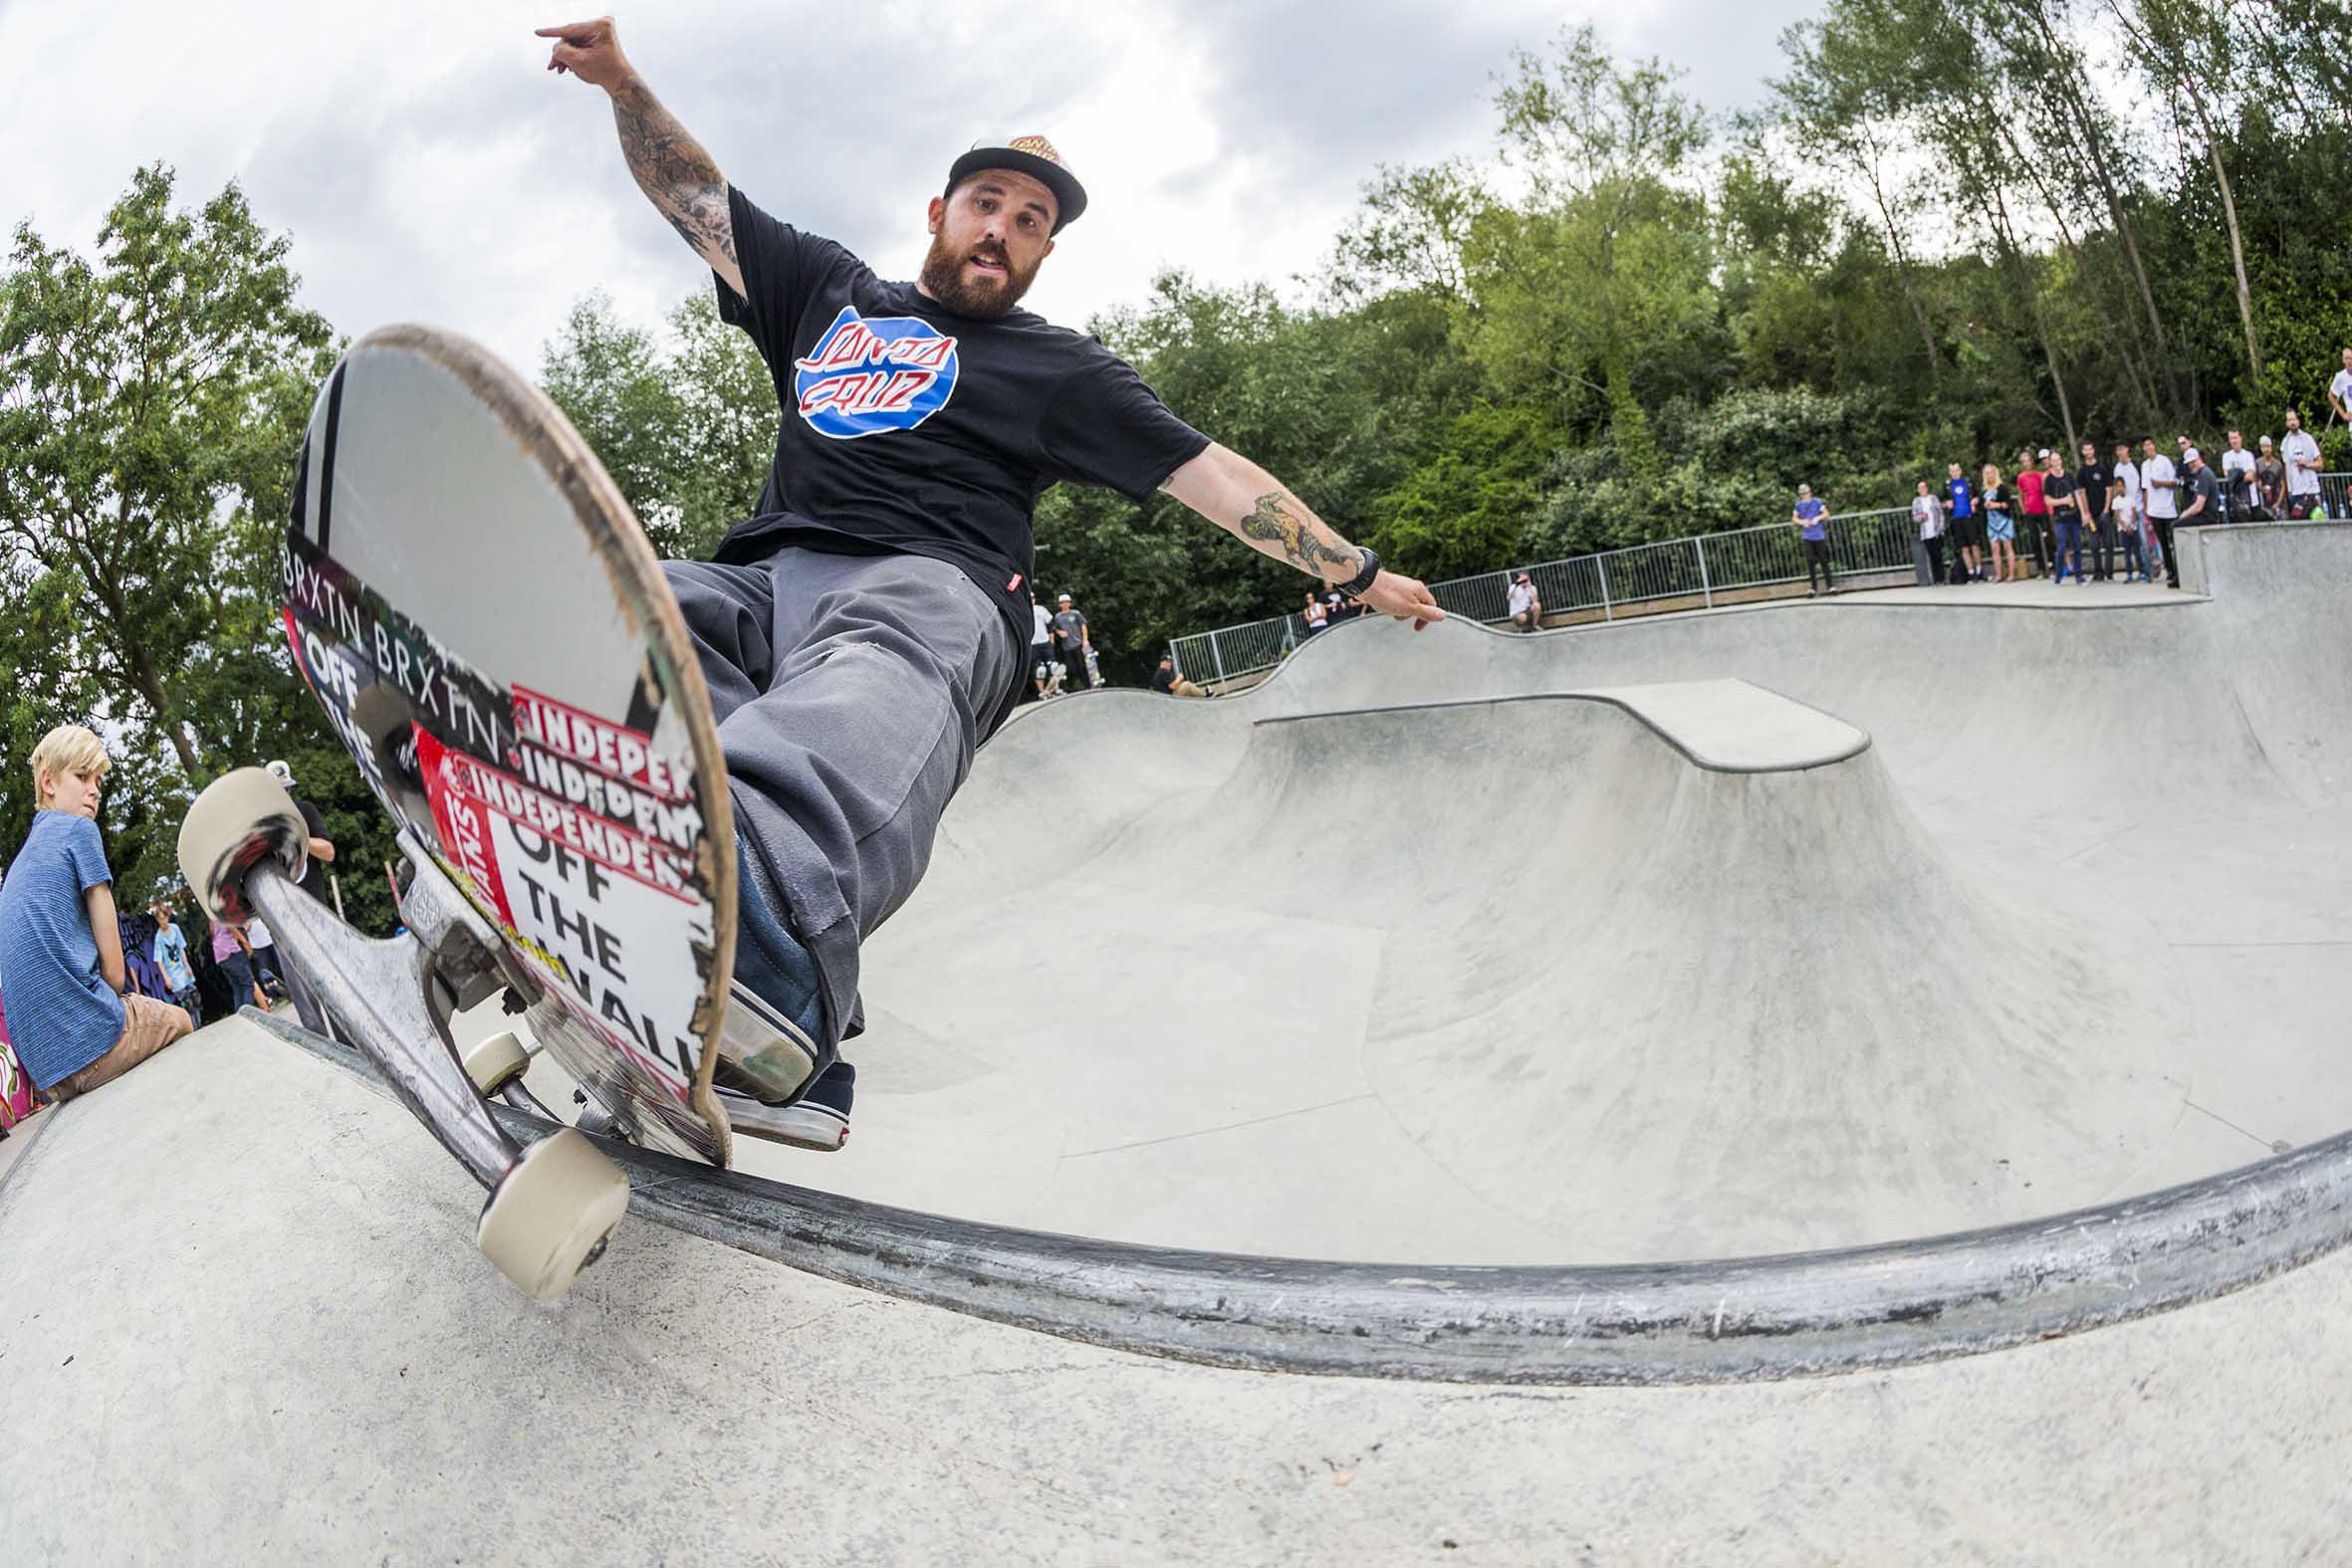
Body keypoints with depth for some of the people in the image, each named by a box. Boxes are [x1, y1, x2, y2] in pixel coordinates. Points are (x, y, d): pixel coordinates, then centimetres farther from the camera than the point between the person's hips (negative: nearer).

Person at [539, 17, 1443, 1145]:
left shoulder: (1059, 368, 24)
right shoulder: (830, 292, 32)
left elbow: (1209, 473, 21)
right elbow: (695, 196, 32)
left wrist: (1359, 574, 18)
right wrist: (623, 82, 15)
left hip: (929, 586, -2)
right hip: (768, 576, 3)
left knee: (876, 673, -41)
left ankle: (768, 923, -75)